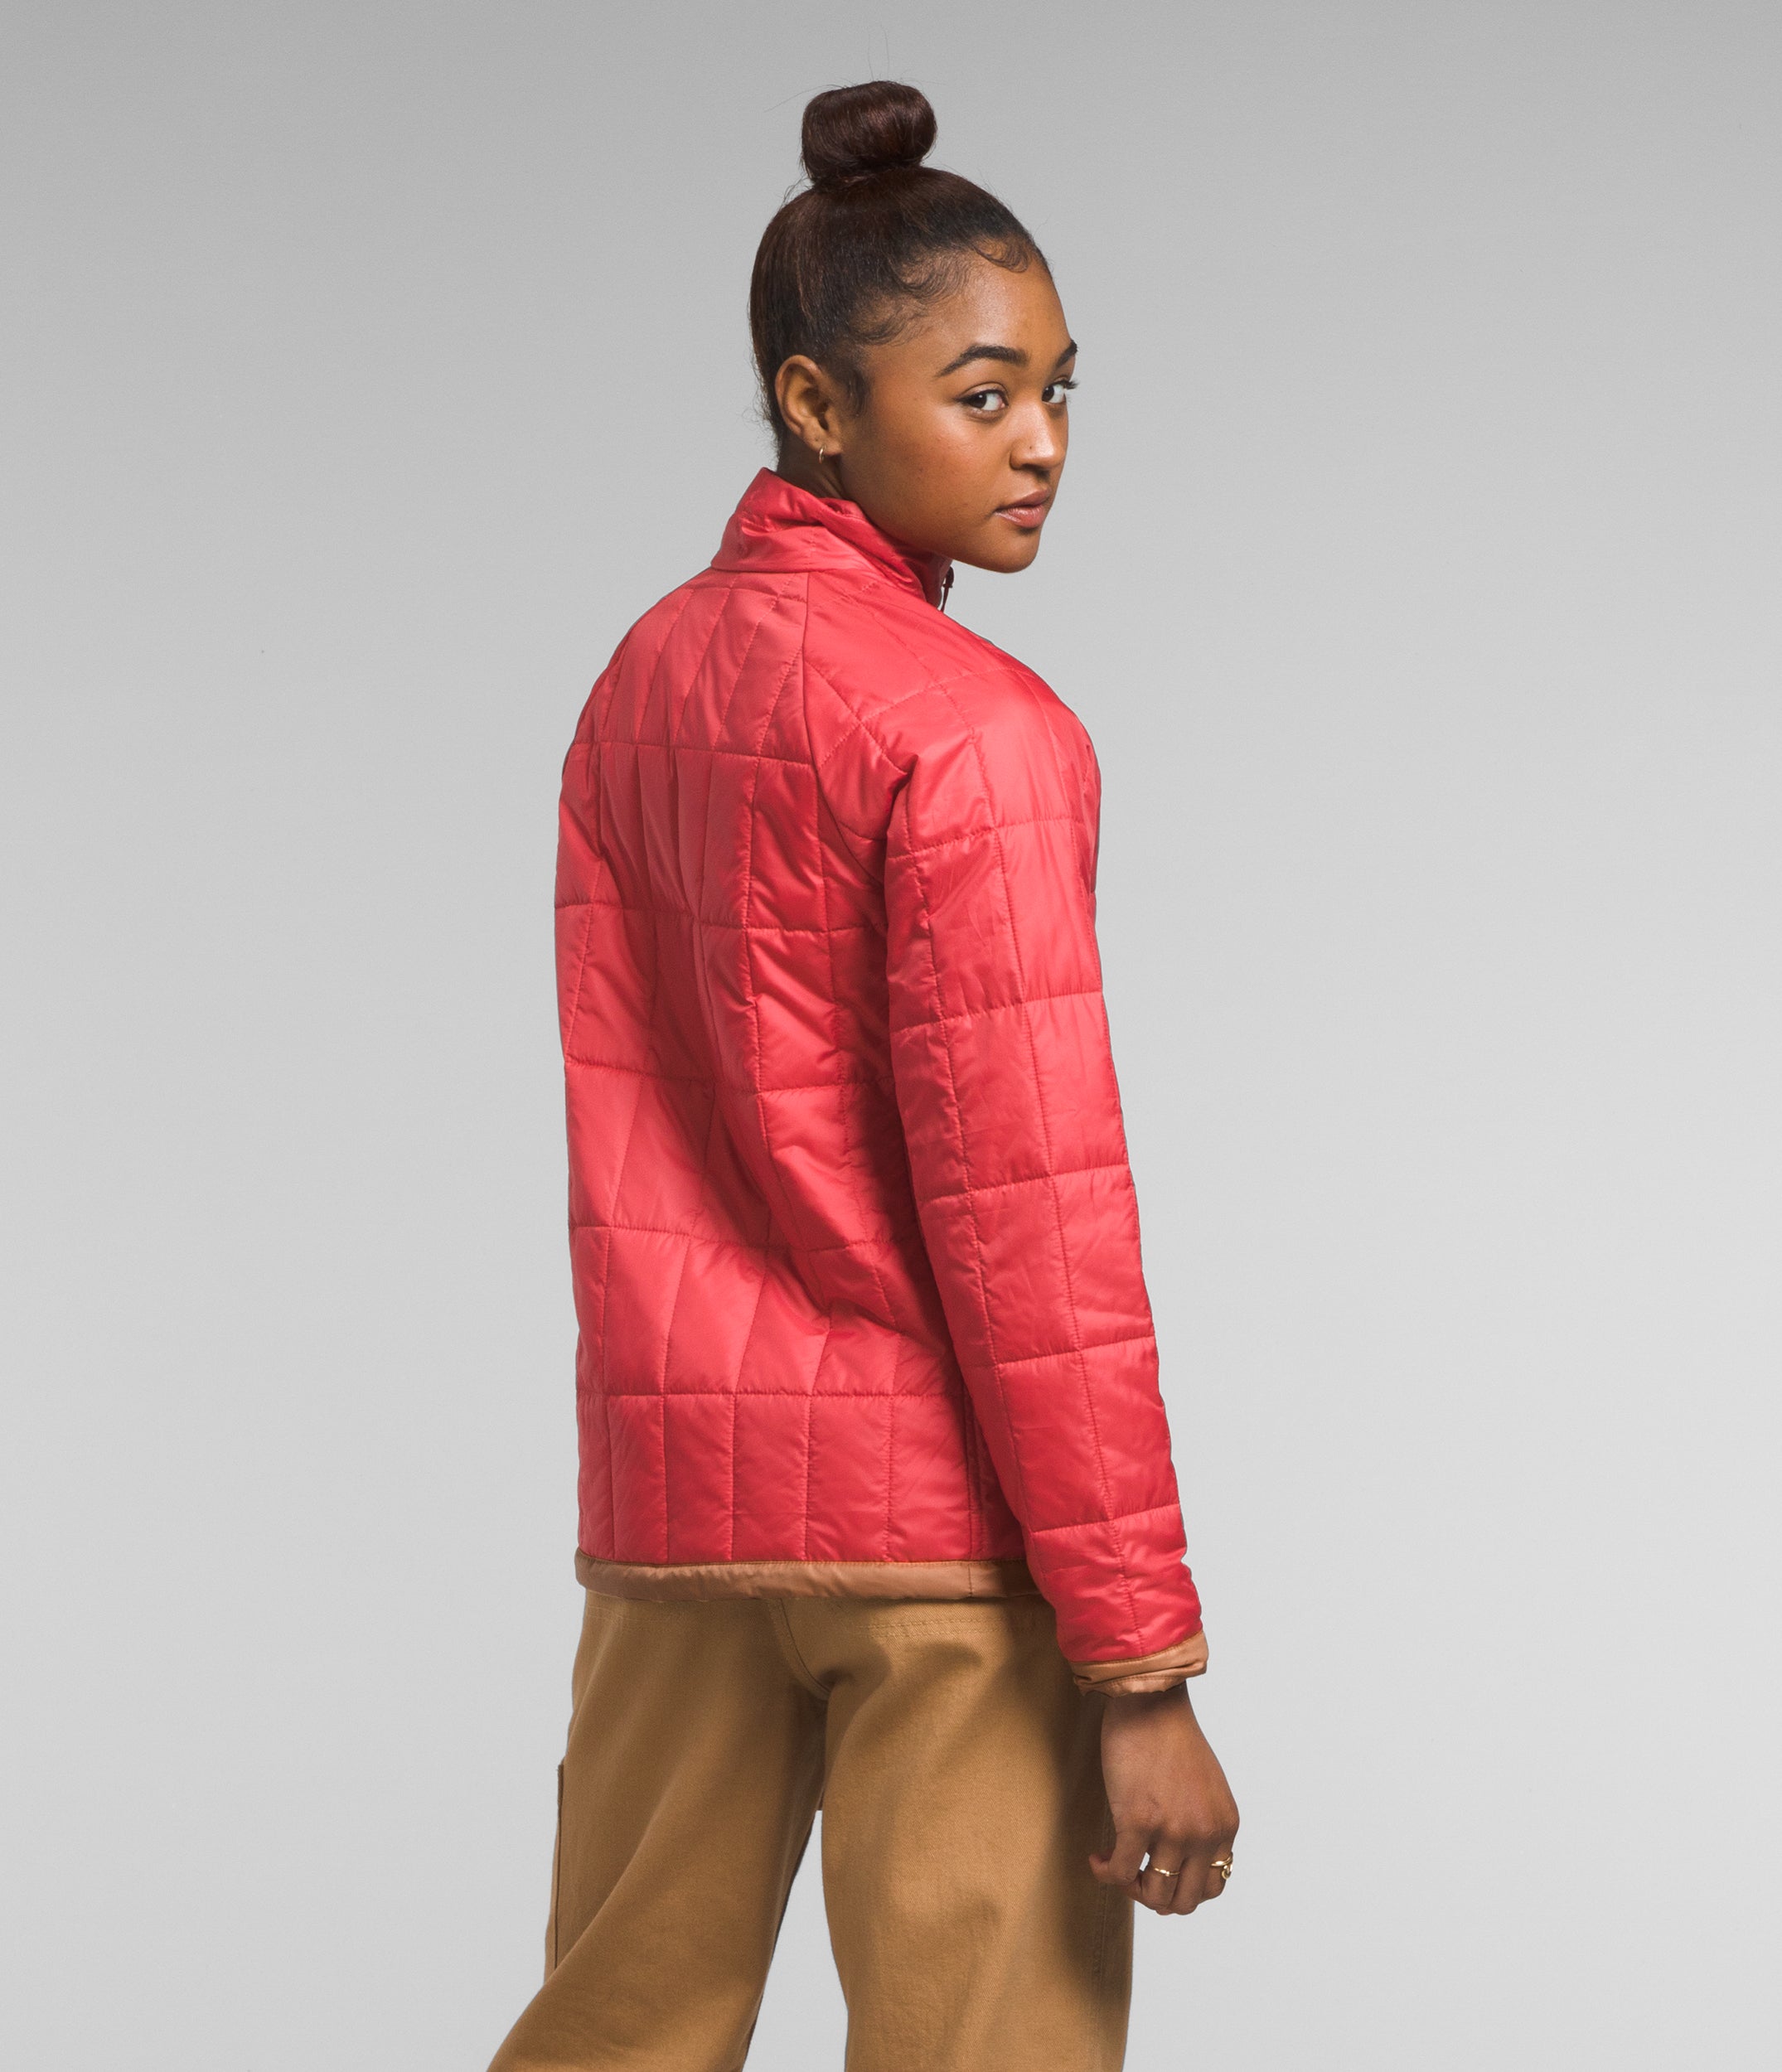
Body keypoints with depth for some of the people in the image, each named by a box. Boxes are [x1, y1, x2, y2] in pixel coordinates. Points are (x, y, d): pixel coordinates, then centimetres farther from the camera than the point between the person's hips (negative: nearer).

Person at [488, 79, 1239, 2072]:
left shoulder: (644, 677, 9)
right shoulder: (970, 730, -13)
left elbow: (615, 1135, 10)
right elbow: (1030, 1214, -16)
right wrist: (1144, 1673, -14)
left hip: (673, 1480, 7)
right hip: (941, 1492, -7)